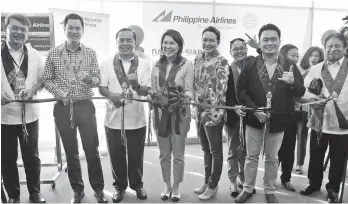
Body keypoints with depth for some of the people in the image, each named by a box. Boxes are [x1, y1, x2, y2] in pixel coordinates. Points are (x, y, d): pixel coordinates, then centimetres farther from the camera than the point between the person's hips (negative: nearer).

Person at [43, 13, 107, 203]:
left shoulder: (90, 53, 1)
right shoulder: (53, 53, 1)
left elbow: (97, 80, -1)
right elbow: (47, 79, 3)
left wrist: (90, 78, -24)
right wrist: (60, 94, -15)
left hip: (85, 106, -1)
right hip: (63, 108, 1)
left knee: (92, 149, 4)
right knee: (71, 151, 11)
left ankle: (98, 189, 20)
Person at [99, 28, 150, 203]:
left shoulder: (143, 63, -2)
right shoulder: (107, 63, 0)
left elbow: (146, 91, -8)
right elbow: (101, 87, -2)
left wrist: (136, 84, -30)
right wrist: (111, 95, -23)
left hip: (136, 119, 0)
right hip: (113, 119, 1)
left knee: (136, 156, 13)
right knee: (116, 155, 13)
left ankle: (137, 185, 34)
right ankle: (119, 186, 33)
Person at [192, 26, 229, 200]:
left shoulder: (221, 62, -10)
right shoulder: (197, 60, 10)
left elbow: (221, 88, -18)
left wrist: (214, 111, -23)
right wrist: (195, 107, 8)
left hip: (213, 112, -7)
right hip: (199, 112, 7)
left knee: (215, 151, 7)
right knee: (206, 149, 18)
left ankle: (213, 186, 21)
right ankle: (207, 182, 33)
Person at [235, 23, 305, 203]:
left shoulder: (289, 65, -2)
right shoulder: (250, 65, -3)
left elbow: (301, 92, -3)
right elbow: (241, 90, -6)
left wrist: (292, 82, -25)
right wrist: (254, 109, -16)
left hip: (277, 121, 0)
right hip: (254, 118, 0)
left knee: (272, 159, 15)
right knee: (251, 157, 12)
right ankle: (248, 189, 28)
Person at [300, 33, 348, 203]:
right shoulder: (315, 69, 8)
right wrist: (313, 98, -19)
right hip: (319, 121, 2)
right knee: (315, 156, 14)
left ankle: (333, 189, 31)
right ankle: (314, 183, 35)